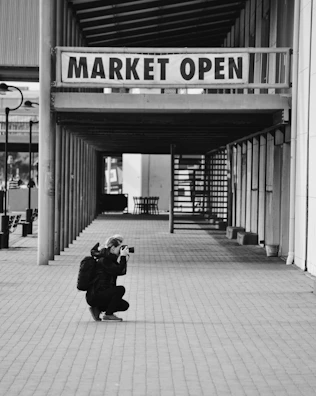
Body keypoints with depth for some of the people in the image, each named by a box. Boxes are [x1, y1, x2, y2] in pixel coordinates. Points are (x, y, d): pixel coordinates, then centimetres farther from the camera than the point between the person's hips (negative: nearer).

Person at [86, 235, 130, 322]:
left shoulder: (109, 259, 14)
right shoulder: (104, 260, -16)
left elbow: (122, 272, 14)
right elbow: (119, 270, -26)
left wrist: (125, 258, 4)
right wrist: (123, 256, -18)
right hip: (94, 296, -10)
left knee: (125, 305, 7)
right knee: (121, 289, -23)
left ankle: (97, 309, 10)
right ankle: (108, 314, -11)